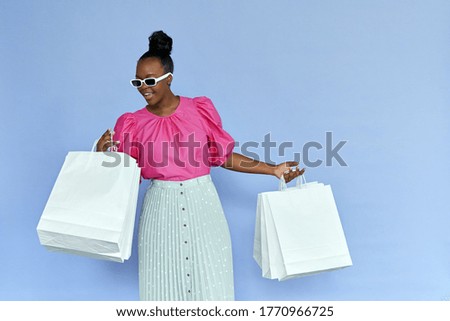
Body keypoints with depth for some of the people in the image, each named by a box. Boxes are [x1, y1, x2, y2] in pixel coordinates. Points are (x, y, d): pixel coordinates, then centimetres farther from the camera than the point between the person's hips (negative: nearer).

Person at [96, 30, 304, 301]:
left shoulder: (200, 110, 1)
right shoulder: (133, 124, 3)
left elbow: (224, 157, 7)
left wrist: (273, 169, 3)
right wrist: (103, 155, -14)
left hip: (202, 203, 0)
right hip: (161, 208, 1)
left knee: (211, 280, 4)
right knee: (163, 282, 5)